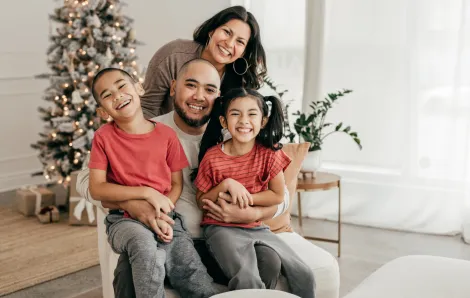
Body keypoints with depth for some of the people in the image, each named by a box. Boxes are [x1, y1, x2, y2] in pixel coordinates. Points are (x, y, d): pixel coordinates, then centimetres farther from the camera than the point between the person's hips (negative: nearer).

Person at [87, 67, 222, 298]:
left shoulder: (166, 134, 2)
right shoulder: (103, 137, -2)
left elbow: (177, 184, 6)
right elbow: (97, 189, -7)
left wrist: (161, 216, -13)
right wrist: (147, 193, -16)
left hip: (165, 218, 1)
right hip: (126, 219, -1)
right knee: (145, 246, -36)